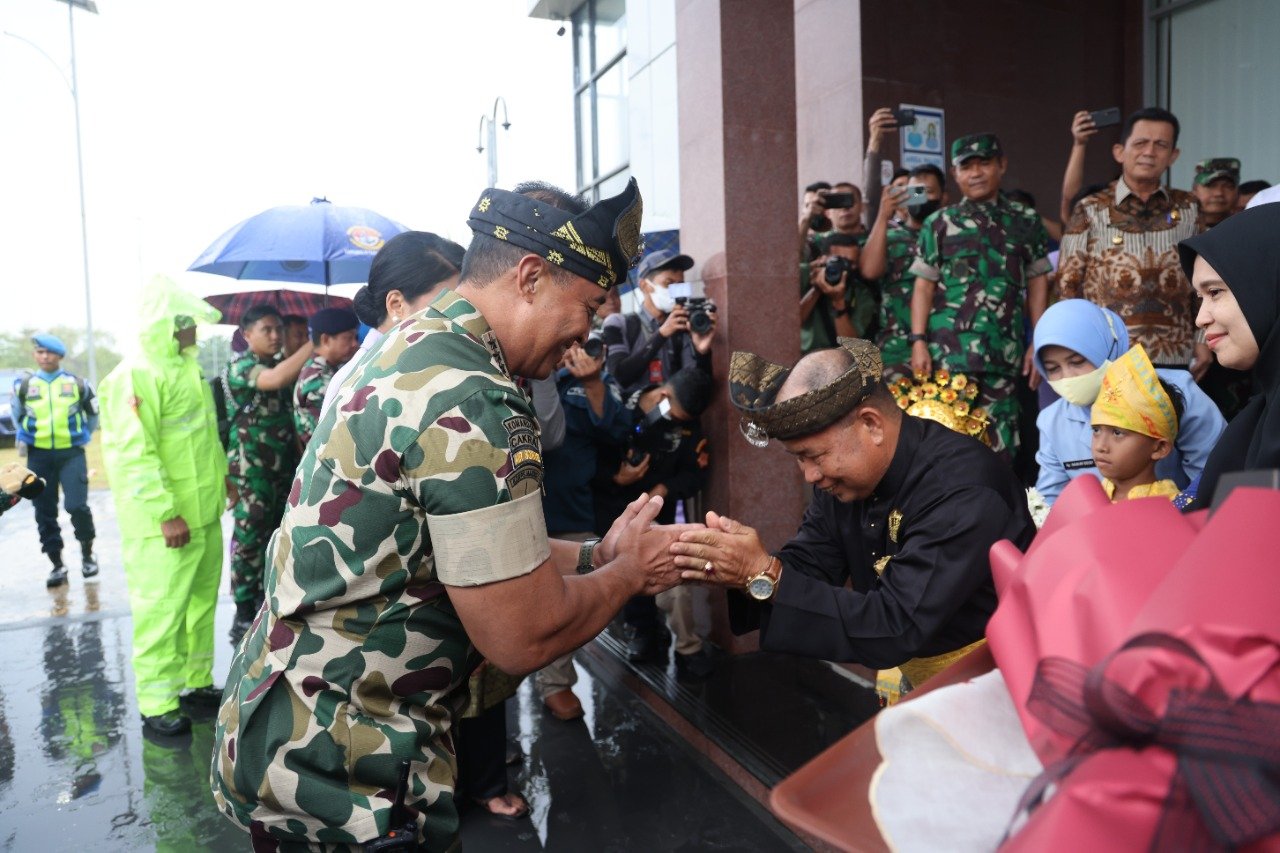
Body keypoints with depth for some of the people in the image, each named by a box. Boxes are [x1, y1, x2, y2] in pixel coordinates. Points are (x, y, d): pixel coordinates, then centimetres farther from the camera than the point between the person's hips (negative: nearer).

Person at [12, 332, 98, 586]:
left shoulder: (77, 384, 2)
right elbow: (17, 414, 23)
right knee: (44, 512, 3)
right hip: (38, 455, 2)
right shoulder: (24, 385, 4)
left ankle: (87, 554, 11)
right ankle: (57, 565, 13)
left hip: (71, 453, -2)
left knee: (77, 506, -11)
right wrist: (23, 437, 16)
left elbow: (93, 412, 18)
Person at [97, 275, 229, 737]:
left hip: (204, 514, 9)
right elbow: (132, 455, -21)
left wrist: (222, 479, 19)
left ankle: (196, 681, 30)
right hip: (163, 525, -8)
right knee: (161, 611, 0)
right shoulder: (135, 376, -16)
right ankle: (157, 703, 11)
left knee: (201, 603, 16)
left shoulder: (186, 368, 13)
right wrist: (166, 513, -23)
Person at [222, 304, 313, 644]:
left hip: (284, 467, 7)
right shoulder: (238, 367, -9)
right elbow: (276, 380, -31)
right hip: (251, 471, -7)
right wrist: (316, 342, -31)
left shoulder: (281, 364, 13)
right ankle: (244, 616, 7)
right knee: (249, 541, -1)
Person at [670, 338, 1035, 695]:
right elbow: (806, 565, -3)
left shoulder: (965, 491, -28)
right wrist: (741, 571, -24)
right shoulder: (840, 465, -4)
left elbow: (897, 628, -31)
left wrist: (765, 575, -33)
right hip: (897, 660, 6)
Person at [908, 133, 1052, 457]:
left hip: (1004, 351, 2)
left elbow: (1037, 285, 13)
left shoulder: (1025, 222, 12)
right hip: (949, 350, -2)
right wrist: (918, 341, -4)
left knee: (1000, 444, 5)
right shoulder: (939, 223, 8)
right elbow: (924, 286, 5)